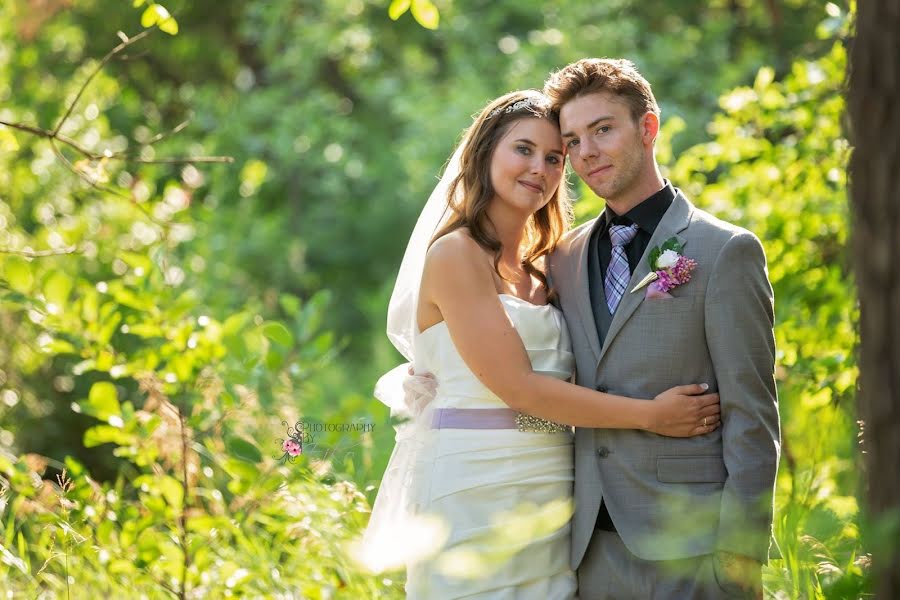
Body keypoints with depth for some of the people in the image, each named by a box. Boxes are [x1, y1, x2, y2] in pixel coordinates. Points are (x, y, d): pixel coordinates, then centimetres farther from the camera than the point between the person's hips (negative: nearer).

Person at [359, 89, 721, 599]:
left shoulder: (540, 273, 15)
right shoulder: (456, 254, -8)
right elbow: (517, 387, -14)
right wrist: (648, 414, -12)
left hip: (550, 499, 7)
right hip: (476, 498, -7)